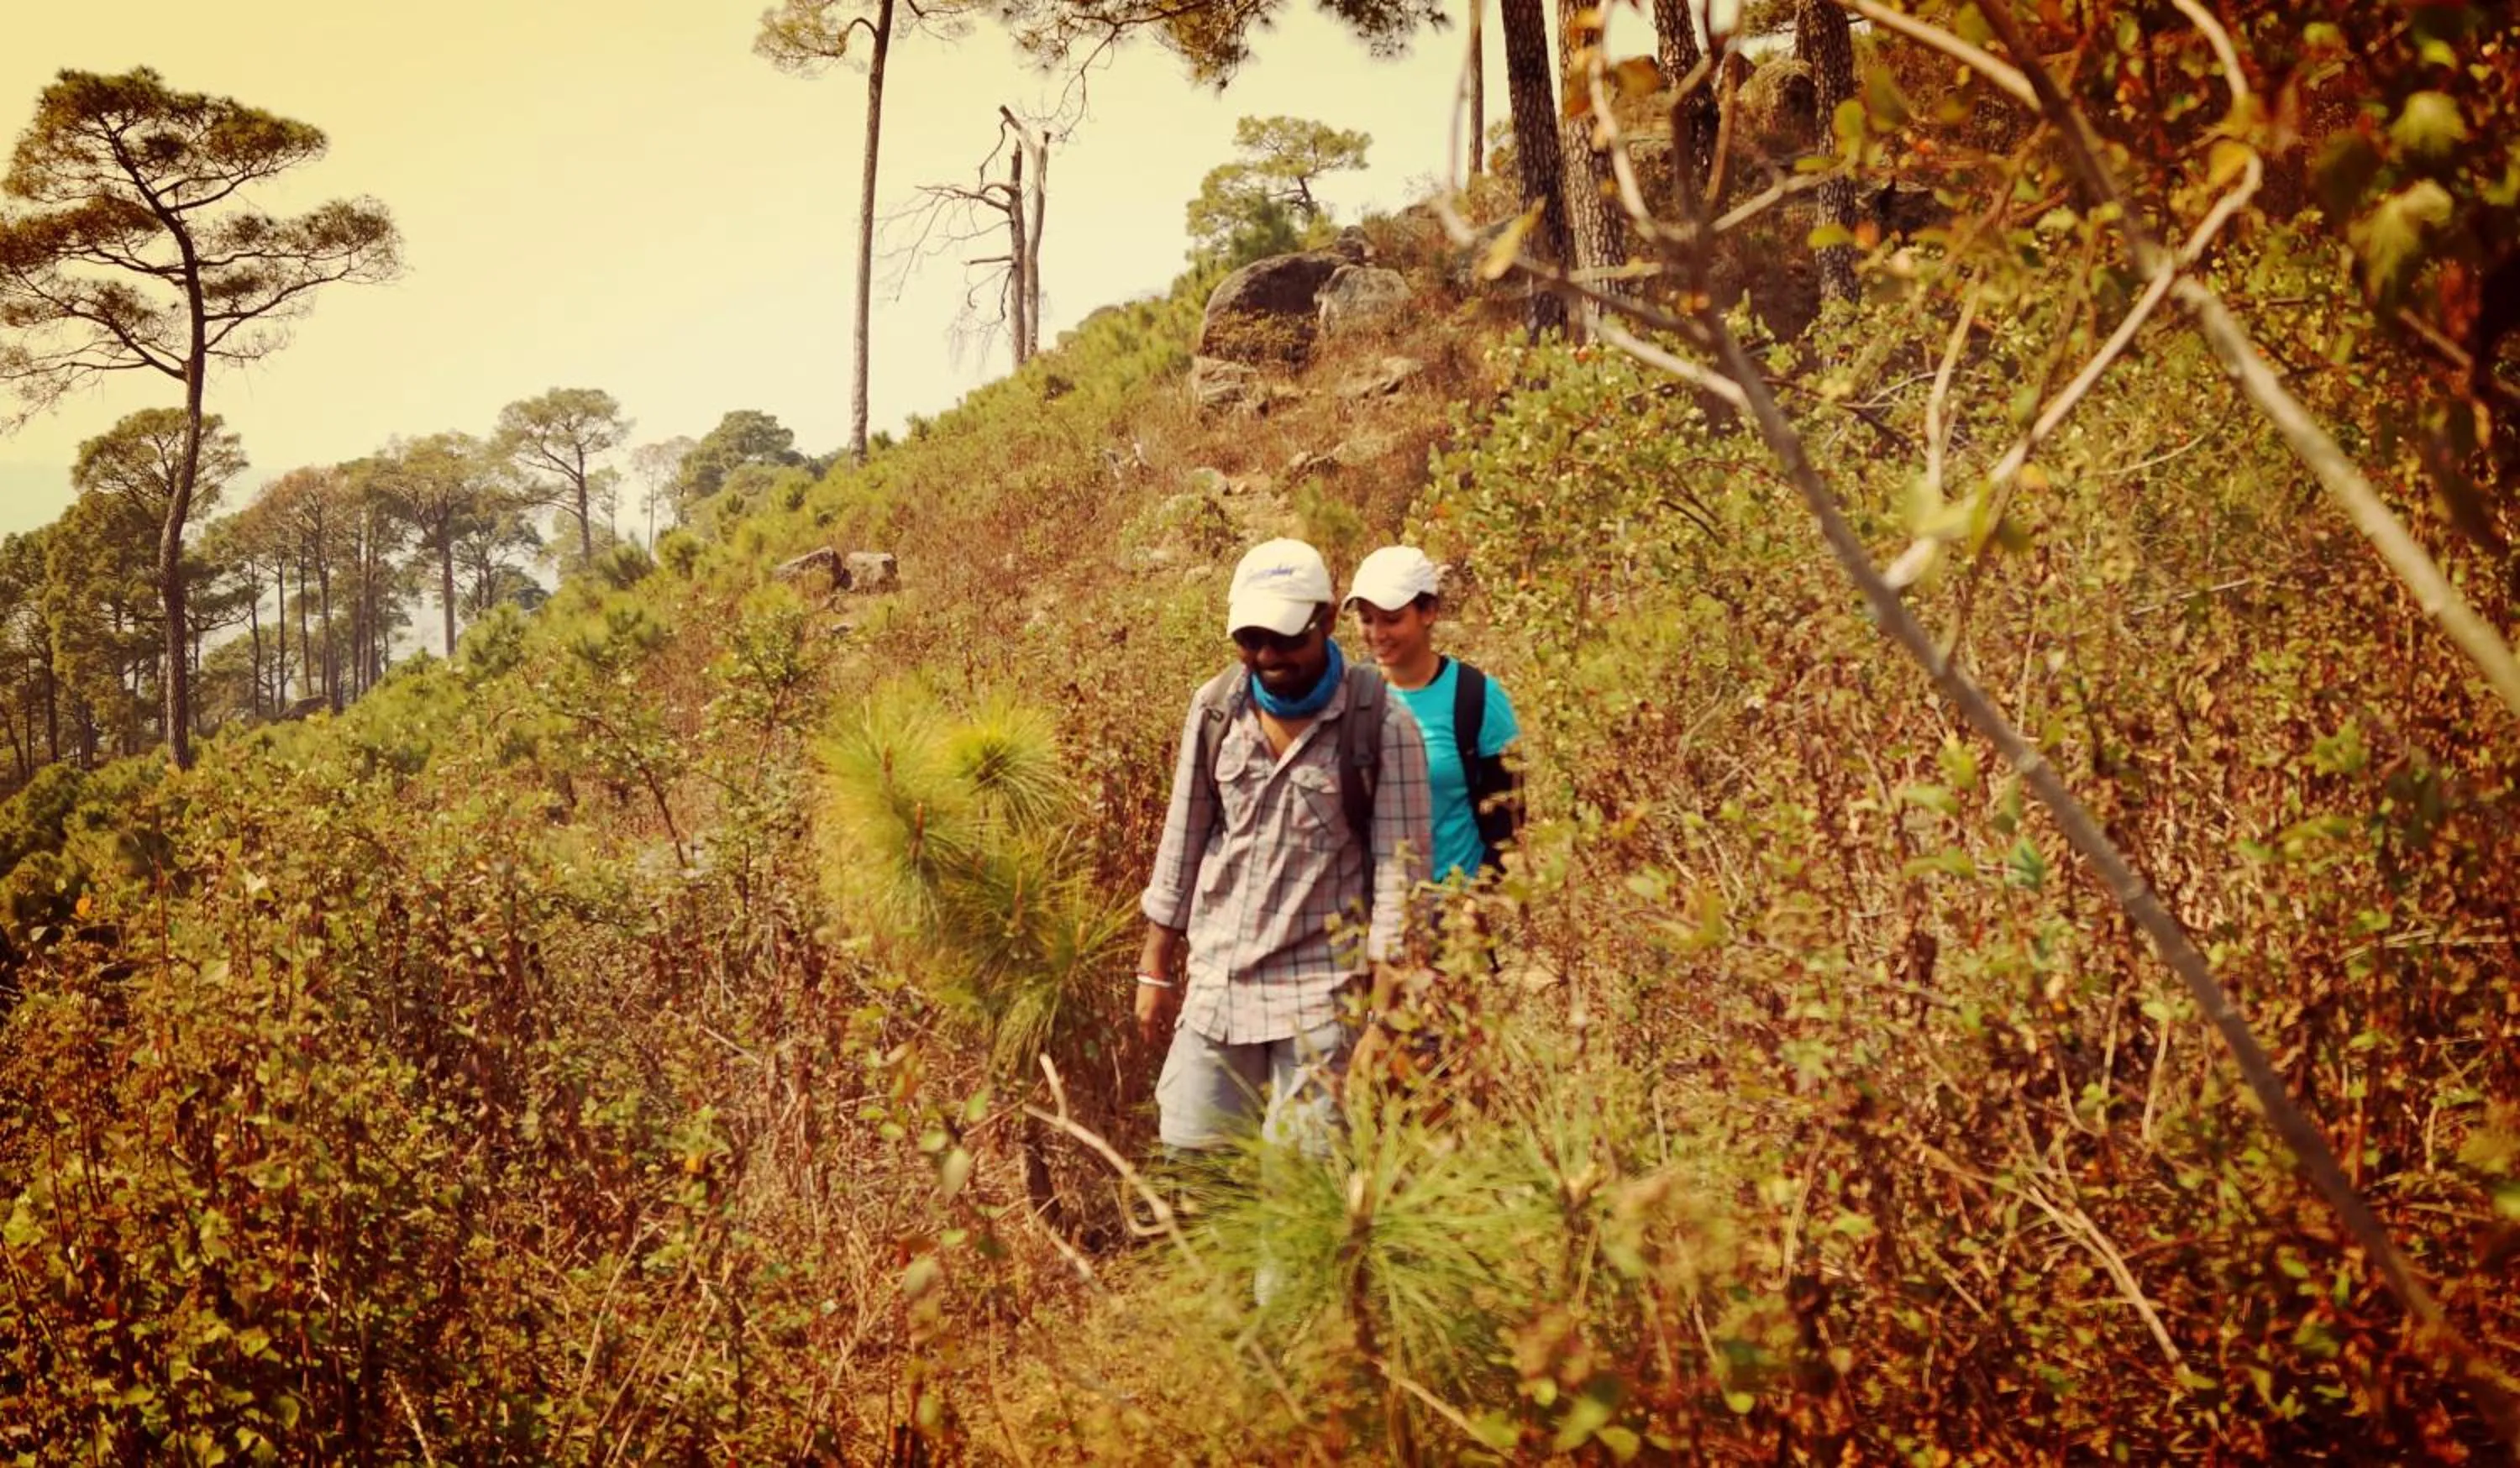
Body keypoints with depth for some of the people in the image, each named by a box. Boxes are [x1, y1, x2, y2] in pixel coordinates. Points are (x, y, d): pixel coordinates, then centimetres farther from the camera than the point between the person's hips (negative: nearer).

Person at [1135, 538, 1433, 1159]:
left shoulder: (1380, 722, -9)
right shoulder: (1215, 708, 4)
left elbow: (1401, 864, -9)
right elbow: (1183, 839, 11)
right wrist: (1155, 967, 12)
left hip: (1323, 986, -4)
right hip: (1217, 974, 4)